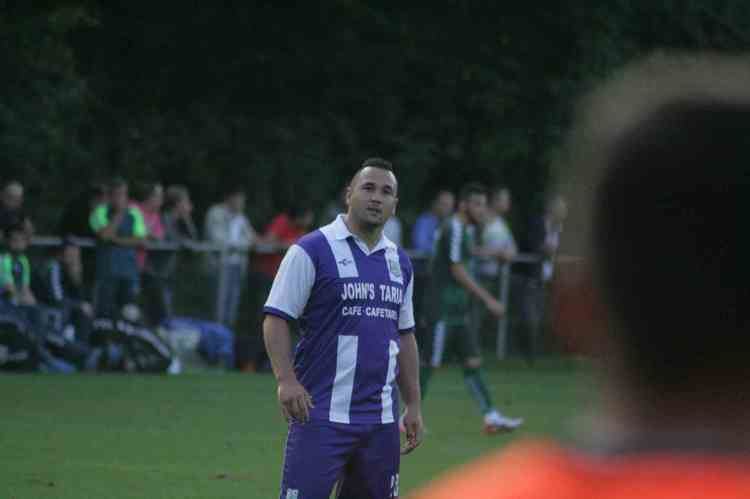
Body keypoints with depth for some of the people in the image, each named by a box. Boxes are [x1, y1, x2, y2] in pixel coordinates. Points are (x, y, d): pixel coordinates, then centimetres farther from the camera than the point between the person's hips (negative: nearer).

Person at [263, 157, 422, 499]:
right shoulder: (312, 250, -4)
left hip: (380, 418, 6)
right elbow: (276, 318, -7)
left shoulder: (399, 262, 16)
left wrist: (414, 405, 17)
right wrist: (286, 380, -20)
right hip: (322, 415, -6)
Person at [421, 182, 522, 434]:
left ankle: (491, 417, 3)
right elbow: (457, 271, -19)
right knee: (430, 363, -3)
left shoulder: (466, 229, 14)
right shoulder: (454, 229, -15)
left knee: (473, 362, 5)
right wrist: (488, 299, -19)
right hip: (444, 309, -9)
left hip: (460, 309, 9)